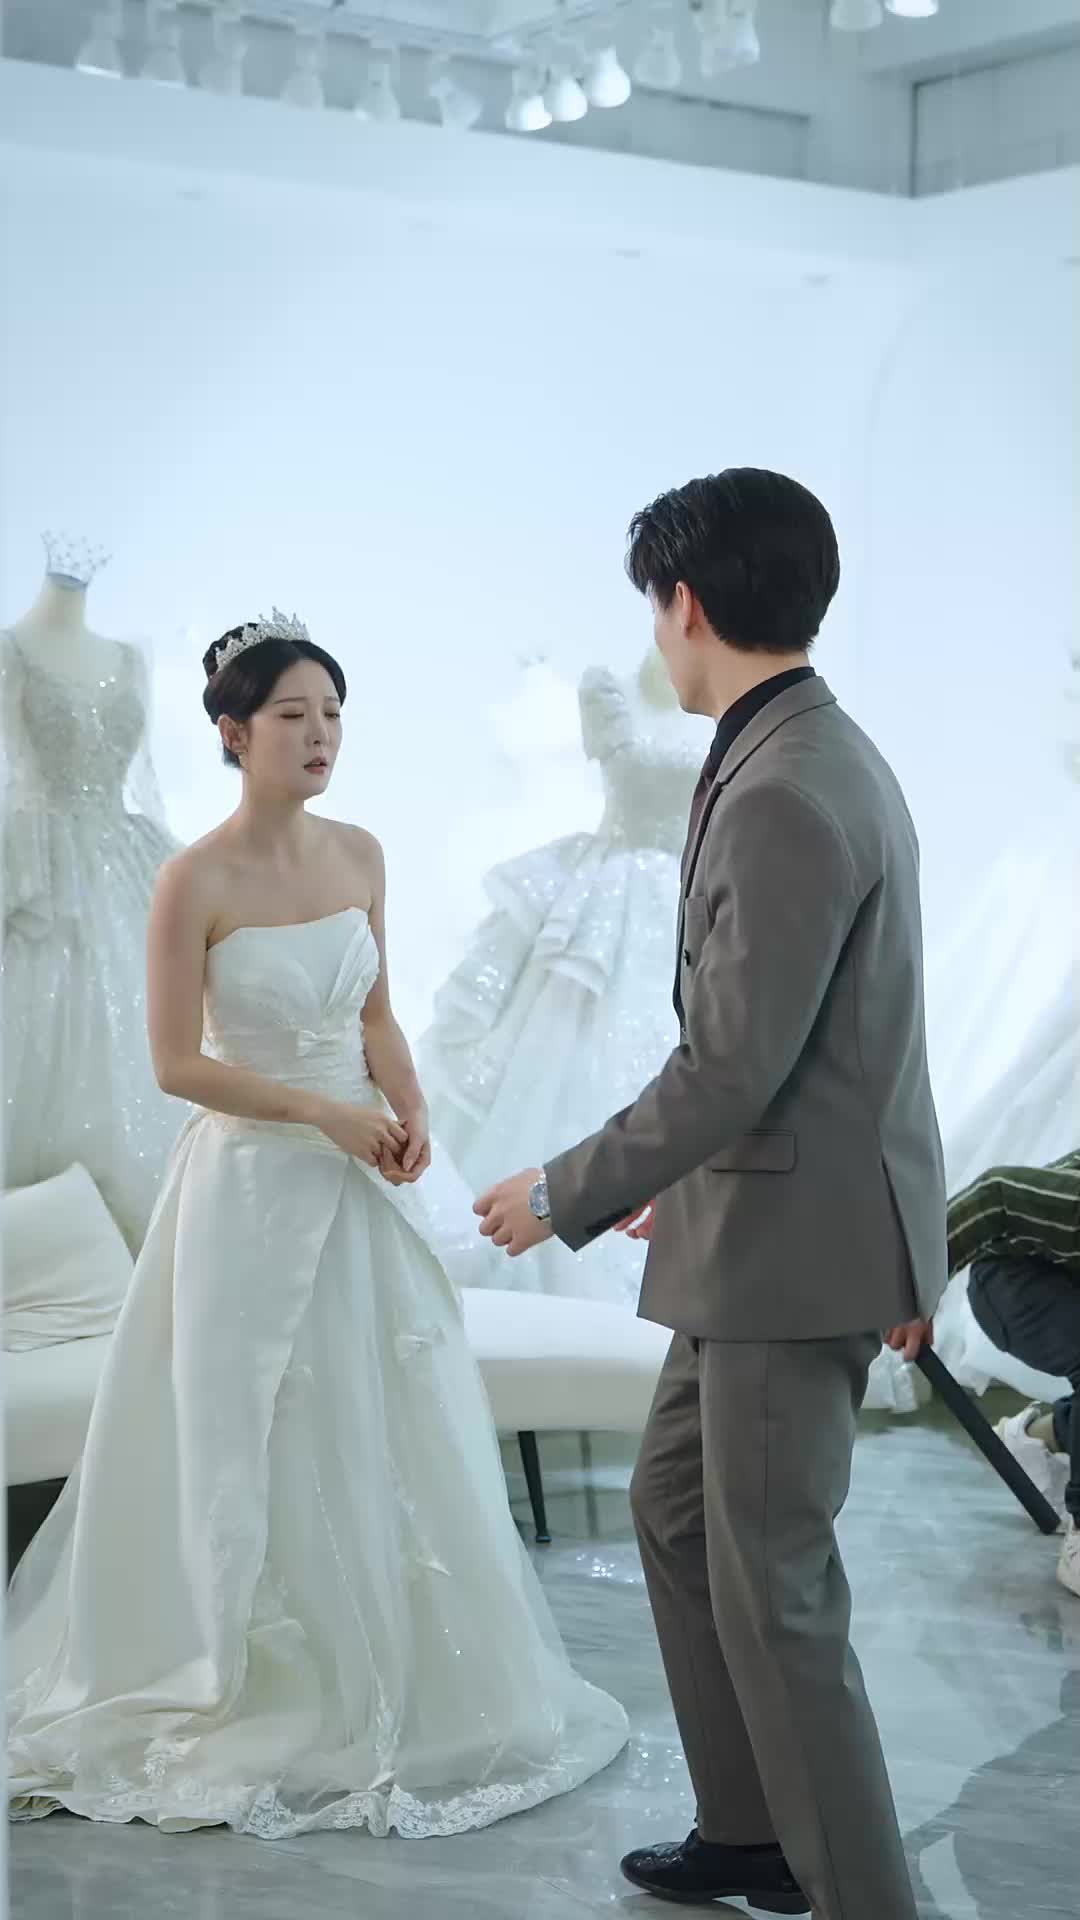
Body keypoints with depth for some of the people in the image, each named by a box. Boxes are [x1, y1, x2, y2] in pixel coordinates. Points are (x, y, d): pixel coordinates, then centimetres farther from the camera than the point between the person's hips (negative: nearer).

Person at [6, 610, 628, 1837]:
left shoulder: (360, 857, 4)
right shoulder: (197, 882, -13)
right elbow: (178, 1063, -13)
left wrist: (409, 1112, -4)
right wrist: (325, 1113, -17)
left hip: (362, 1184, 5)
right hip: (253, 1184, -5)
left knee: (392, 1434, 10)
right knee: (264, 1447, 4)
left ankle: (401, 1684, 25)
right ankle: (268, 1696, 20)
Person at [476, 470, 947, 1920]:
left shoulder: (783, 794, -22)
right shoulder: (825, 757, 10)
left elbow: (733, 1067, -23)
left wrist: (569, 1197, -11)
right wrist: (681, 1192, 21)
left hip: (793, 1249, -11)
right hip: (769, 1236, 11)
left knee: (773, 1592, -1)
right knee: (676, 1509, 21)